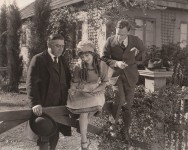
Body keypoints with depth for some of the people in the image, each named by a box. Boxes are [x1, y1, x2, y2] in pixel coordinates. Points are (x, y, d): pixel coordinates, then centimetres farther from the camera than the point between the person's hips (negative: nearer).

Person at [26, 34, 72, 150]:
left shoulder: (62, 60, 11)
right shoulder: (38, 59, -10)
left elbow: (67, 79, 15)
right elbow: (31, 83, -16)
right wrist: (35, 103, -25)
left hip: (60, 105, 6)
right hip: (44, 106, -6)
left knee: (55, 136, 15)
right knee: (44, 138, 4)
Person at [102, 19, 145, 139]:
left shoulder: (135, 40, -7)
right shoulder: (110, 41, -10)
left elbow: (142, 50, 17)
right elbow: (104, 58, -4)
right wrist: (116, 63, -19)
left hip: (130, 75, 2)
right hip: (115, 73, -1)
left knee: (128, 105, 7)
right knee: (120, 100, -21)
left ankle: (126, 130, 24)